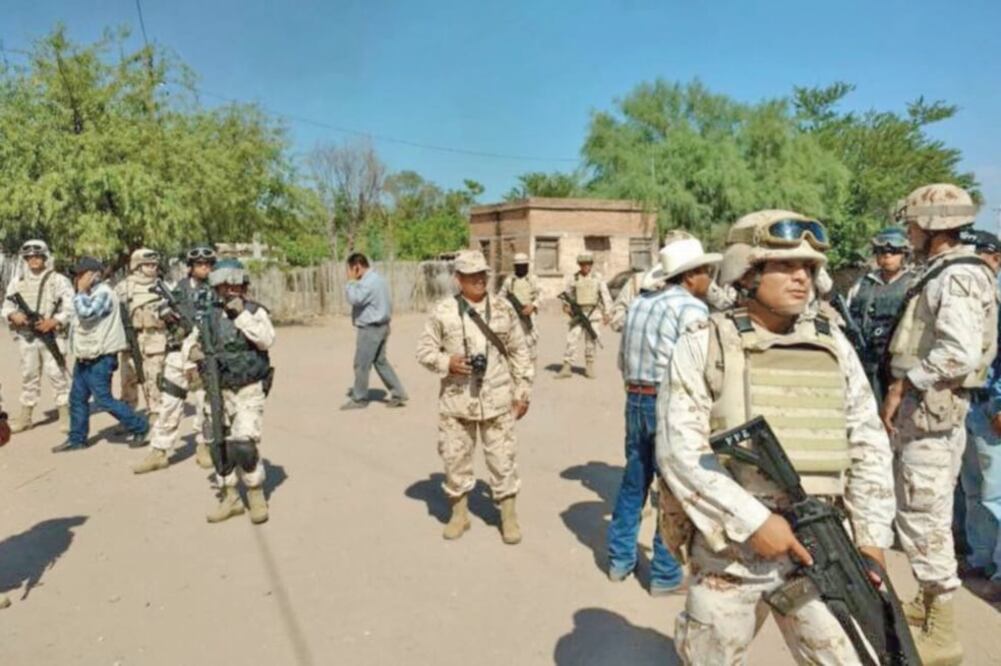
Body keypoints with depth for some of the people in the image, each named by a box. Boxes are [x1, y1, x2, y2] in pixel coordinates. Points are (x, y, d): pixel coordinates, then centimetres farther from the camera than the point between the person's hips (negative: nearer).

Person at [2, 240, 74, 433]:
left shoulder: (59, 280, 0)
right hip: (26, 337, 4)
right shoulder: (17, 282, 12)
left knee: (56, 374, -6)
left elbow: (71, 307, -5)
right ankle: (25, 415, 20)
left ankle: (66, 415, 1)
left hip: (52, 336, -4)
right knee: (28, 375, 11)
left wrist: (54, 321, -17)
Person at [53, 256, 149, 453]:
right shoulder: (90, 294, 15)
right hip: (85, 357, 10)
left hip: (100, 359, -10)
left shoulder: (103, 293, -15)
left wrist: (80, 291, -18)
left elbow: (86, 312, -29)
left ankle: (140, 427, 4)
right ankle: (77, 438, 23)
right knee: (77, 398, 13)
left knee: (104, 400, -7)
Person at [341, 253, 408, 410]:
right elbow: (388, 305, 19)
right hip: (380, 326, 10)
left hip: (370, 328, -10)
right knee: (381, 361, 14)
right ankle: (398, 394, 15)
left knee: (361, 364, 0)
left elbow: (354, 298, -27)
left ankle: (359, 399, 11)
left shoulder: (369, 282, -19)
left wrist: (351, 281, -14)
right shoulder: (376, 278, 14)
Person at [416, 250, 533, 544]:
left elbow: (519, 352, 6)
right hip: (456, 401, 0)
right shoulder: (443, 311, -4)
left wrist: (523, 392, 5)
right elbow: (424, 349, 2)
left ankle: (509, 516, 24)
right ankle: (459, 514, 30)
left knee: (502, 459, 6)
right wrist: (447, 362, -17)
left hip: (497, 400, 0)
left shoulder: (503, 308, 1)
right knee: (455, 458, 10)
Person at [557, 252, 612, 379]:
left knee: (591, 342, 2)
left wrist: (606, 312, -7)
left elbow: (605, 295, 1)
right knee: (571, 339, -5)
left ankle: (589, 368, 14)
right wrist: (566, 306, -9)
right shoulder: (573, 278, 4)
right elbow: (567, 294, 10)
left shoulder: (598, 277, 2)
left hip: (593, 314, 0)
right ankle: (567, 368, -2)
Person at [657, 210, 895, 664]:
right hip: (729, 549, -2)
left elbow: (869, 444, 9)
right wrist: (753, 520, -18)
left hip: (820, 549, 3)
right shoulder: (703, 345, -7)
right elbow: (679, 450, -14)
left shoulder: (834, 346, 5)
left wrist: (872, 536, 3)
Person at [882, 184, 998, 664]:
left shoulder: (957, 275, -17)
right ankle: (931, 603, 37)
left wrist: (902, 385, -18)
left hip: (931, 409, -10)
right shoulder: (939, 272, 14)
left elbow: (959, 353, -28)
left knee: (923, 520, -3)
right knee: (927, 515, 21)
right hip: (926, 409, 10)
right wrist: (902, 386, 11)